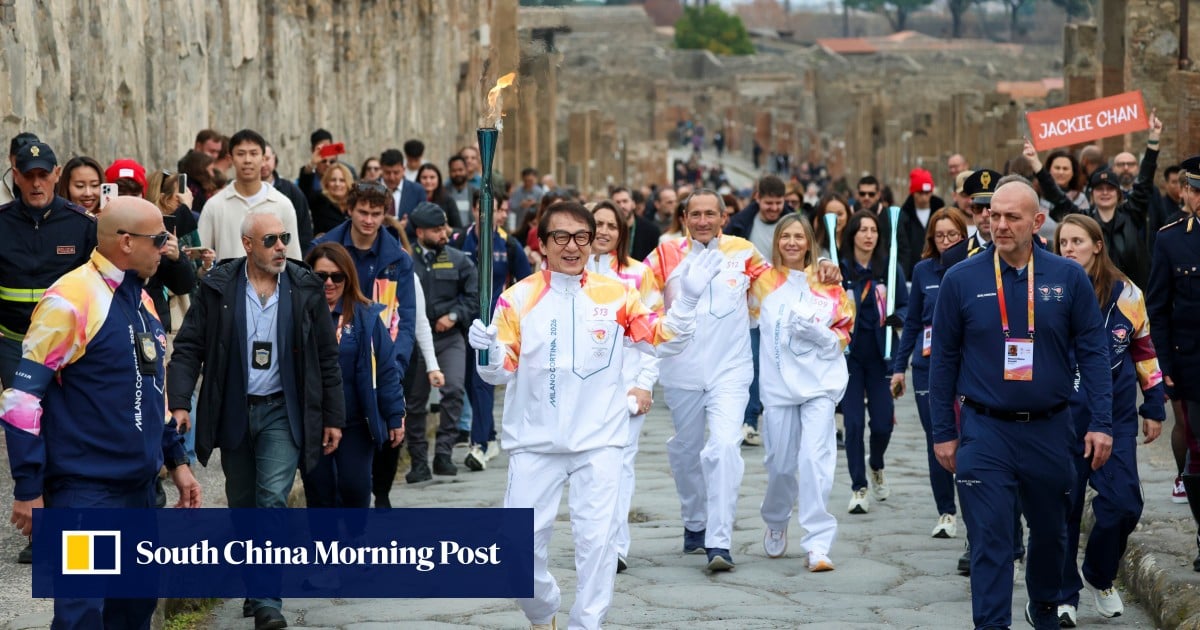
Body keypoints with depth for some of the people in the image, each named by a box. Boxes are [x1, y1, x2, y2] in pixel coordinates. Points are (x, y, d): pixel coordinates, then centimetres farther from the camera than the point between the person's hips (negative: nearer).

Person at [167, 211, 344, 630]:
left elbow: (327, 357, 5)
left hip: (282, 411, -2)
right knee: (242, 505, 11)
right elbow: (188, 348, -2)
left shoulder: (304, 288, 0)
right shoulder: (218, 288, -2)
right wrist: (179, 402, -14)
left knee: (273, 498, -15)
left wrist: (333, 417, 5)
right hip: (233, 413, 2)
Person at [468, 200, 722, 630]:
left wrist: (687, 297, -12)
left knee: (596, 538, -2)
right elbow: (501, 373, -3)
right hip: (534, 443, 0)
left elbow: (664, 341, 3)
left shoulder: (616, 295, 0)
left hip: (598, 442, 0)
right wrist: (488, 352, -25)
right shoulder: (518, 299, -3)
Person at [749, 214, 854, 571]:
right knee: (780, 463, 6)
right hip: (777, 384, 1)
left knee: (815, 459, -13)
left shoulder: (828, 284, 4)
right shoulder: (763, 281, 7)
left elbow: (844, 334, 7)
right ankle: (776, 524, 35)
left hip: (820, 383, -1)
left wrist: (817, 333, -11)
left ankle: (818, 544, -12)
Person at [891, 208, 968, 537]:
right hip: (928, 366, 2)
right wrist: (899, 366, 11)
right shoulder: (923, 270, 6)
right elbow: (912, 321, 13)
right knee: (936, 441, 4)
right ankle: (946, 512, 14)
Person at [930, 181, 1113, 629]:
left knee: (1050, 530, 19)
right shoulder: (961, 280, -4)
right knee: (990, 540, -7)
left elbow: (1092, 351, 0)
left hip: (1050, 428, 2)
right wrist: (943, 433, 1)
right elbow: (944, 359, 1)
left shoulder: (1068, 278, -3)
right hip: (985, 432, -2)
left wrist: (1101, 423, -6)